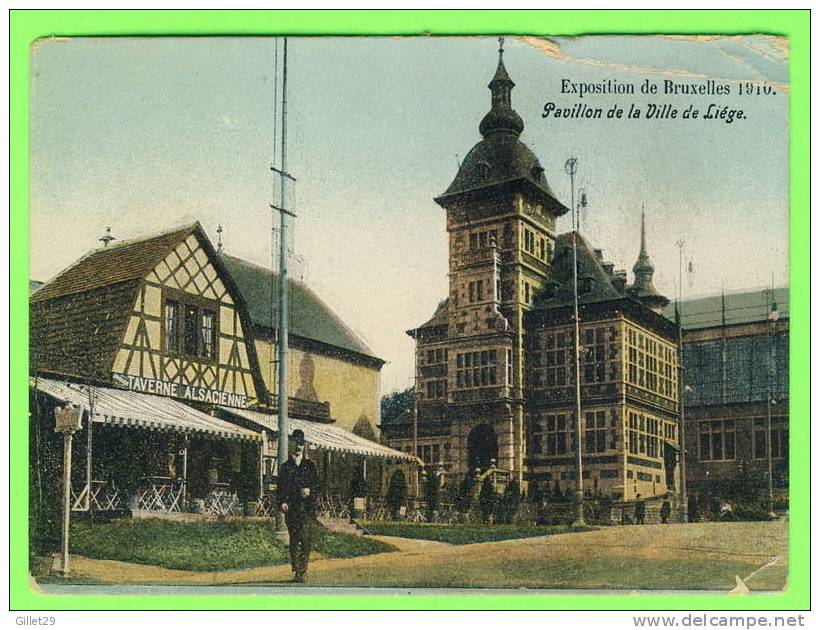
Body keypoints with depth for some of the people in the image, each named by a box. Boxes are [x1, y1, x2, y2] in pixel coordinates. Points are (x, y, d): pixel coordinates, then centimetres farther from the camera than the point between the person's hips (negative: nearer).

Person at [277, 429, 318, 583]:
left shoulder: (310, 465, 13)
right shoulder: (285, 467, 13)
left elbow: (315, 485, 10)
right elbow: (280, 488, 9)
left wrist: (309, 491, -11)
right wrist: (282, 502, -6)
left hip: (306, 507, -1)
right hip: (290, 508, 1)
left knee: (304, 538, -10)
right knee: (294, 539, 0)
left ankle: (303, 571, -8)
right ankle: (297, 570, 6)